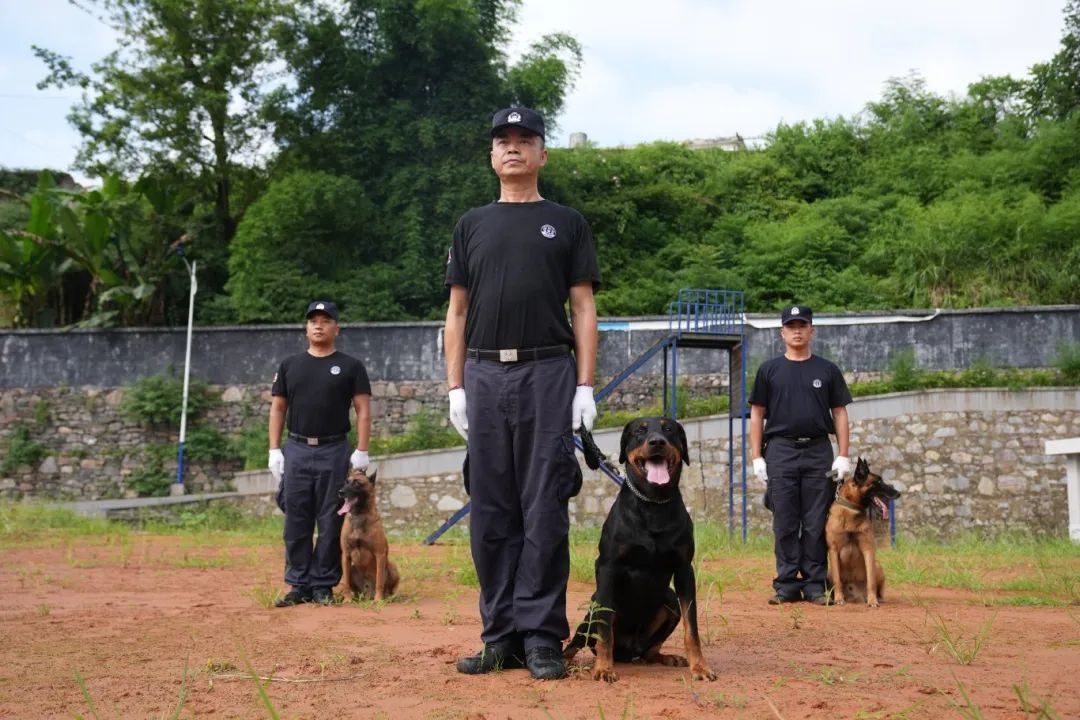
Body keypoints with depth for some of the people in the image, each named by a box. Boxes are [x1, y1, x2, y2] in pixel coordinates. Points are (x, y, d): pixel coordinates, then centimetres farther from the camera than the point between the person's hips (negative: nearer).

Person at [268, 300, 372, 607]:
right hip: (296, 451, 2)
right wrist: (274, 450, 3)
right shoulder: (290, 365, 12)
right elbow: (278, 408, 12)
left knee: (330, 523, 0)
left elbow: (363, 410, 1)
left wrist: (361, 451, -7)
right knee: (296, 522, 3)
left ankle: (324, 586, 8)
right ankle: (299, 585, 10)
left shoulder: (350, 366, 4)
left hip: (334, 452, -2)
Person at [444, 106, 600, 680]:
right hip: (485, 376, 3)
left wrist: (585, 385, -6)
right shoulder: (472, 225, 17)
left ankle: (542, 638, 1)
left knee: (545, 511, -4)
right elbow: (458, 311, 14)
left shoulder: (567, 224, 10)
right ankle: (501, 638, 11)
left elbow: (583, 308, 5)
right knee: (491, 512, 4)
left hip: (548, 375, -3)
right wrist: (455, 387, 4)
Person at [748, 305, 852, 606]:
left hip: (819, 452, 0)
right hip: (780, 452, 0)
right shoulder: (769, 370, 8)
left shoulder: (827, 370, 9)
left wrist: (843, 456, -1)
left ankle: (815, 584, 7)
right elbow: (757, 414, 7)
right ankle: (787, 585, 5)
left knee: (816, 523, 1)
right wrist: (757, 457, -1)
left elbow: (839, 413, 8)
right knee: (784, 523, 0)